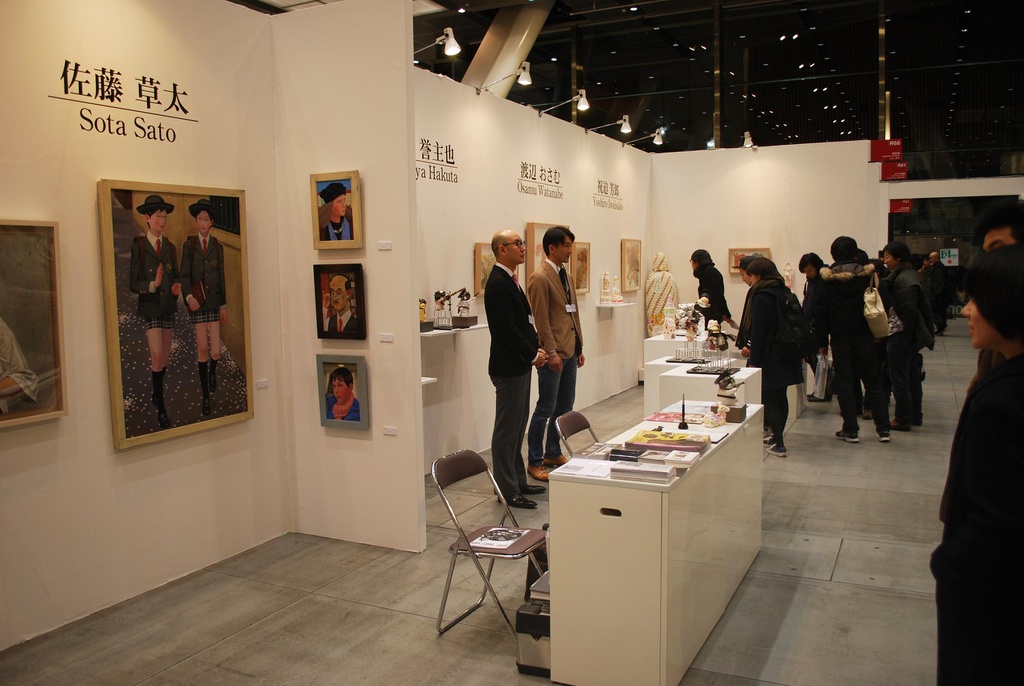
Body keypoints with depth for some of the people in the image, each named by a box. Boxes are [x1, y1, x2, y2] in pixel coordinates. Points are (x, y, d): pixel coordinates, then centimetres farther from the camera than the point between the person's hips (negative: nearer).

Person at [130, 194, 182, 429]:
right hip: (150, 307, -5)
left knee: (164, 359, 9)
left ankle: (156, 393, 32)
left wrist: (176, 288, -5)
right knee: (157, 356, -11)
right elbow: (133, 284, -6)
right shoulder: (138, 246, -4)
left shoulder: (170, 247, 10)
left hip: (168, 307, 5)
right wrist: (153, 285, -24)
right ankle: (161, 408, -2)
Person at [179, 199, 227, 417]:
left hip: (214, 302, 1)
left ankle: (212, 373, 32)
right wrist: (188, 297, -19)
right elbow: (184, 275, -2)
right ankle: (206, 395, 10)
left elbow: (222, 277, 9)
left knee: (215, 352, -4)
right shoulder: (189, 245, 3)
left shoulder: (217, 246, 8)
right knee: (202, 349, -1)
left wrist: (224, 305, 8)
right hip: (197, 303, -1)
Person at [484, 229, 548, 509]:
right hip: (508, 367, -10)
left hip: (520, 364, 10)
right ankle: (507, 490, 7)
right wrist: (533, 355, -13)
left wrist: (536, 349, 6)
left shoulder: (510, 280, 13)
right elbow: (507, 328, -22)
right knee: (507, 428, -2)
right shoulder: (498, 284, -18)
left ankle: (518, 481, 28)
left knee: (517, 426, 17)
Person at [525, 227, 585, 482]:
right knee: (546, 408, -2)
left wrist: (579, 348, 17)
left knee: (565, 406, 14)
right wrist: (551, 352, -19)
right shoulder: (540, 278, -12)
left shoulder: (566, 276, 15)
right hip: (553, 355, -9)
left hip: (570, 352, 9)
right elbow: (541, 319, -16)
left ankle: (553, 453, 27)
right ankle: (534, 462, 8)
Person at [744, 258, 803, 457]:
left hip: (770, 358, -8)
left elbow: (758, 331, -16)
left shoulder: (761, 297, -14)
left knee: (769, 400, -3)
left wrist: (754, 361, -14)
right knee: (780, 396, 15)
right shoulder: (785, 293, 11)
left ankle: (779, 445, -4)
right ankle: (777, 436, 26)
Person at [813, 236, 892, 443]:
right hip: (864, 335, 1)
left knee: (844, 382, 4)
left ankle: (850, 430, 5)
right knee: (873, 381, 10)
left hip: (840, 336, -1)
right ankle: (883, 428, 12)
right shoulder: (868, 274, -2)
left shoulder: (828, 278, -4)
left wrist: (822, 341, 0)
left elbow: (820, 311, -4)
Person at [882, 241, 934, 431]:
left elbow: (909, 310, -22)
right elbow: (924, 307, 15)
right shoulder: (910, 275, 13)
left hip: (900, 336, -10)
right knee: (912, 376, 16)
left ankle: (903, 419, 5)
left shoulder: (903, 280, -17)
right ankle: (915, 416, 25)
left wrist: (908, 334, -19)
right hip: (910, 335, 10)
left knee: (899, 379, -2)